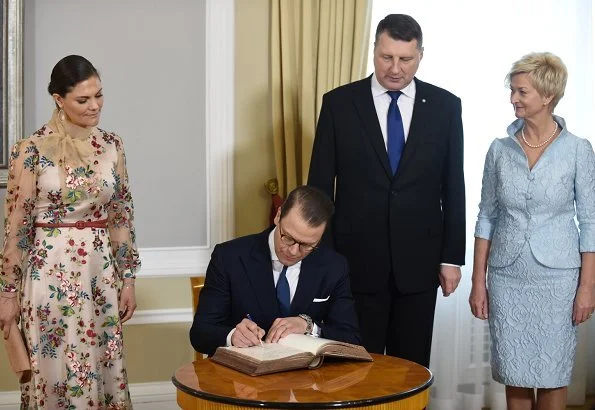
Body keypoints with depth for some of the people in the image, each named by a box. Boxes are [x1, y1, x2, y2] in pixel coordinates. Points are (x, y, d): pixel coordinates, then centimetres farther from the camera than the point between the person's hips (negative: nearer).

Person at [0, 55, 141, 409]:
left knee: (104, 370, 11)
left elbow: (122, 215, 9)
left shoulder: (111, 145, 4)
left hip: (101, 272, 4)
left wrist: (128, 278, 7)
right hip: (51, 272, -4)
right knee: (57, 372, 5)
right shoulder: (33, 150, -9)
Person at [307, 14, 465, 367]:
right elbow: (320, 184, 1)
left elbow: (454, 187, 5)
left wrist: (452, 257, 3)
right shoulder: (339, 103, -1)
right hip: (357, 259, -1)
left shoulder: (445, 106, 2)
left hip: (419, 261, 1)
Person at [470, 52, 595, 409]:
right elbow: (487, 217, 5)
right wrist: (478, 281, 2)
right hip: (507, 276, 2)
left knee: (552, 375, 6)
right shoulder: (500, 149, 1)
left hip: (556, 277, -2)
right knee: (514, 374, 9)